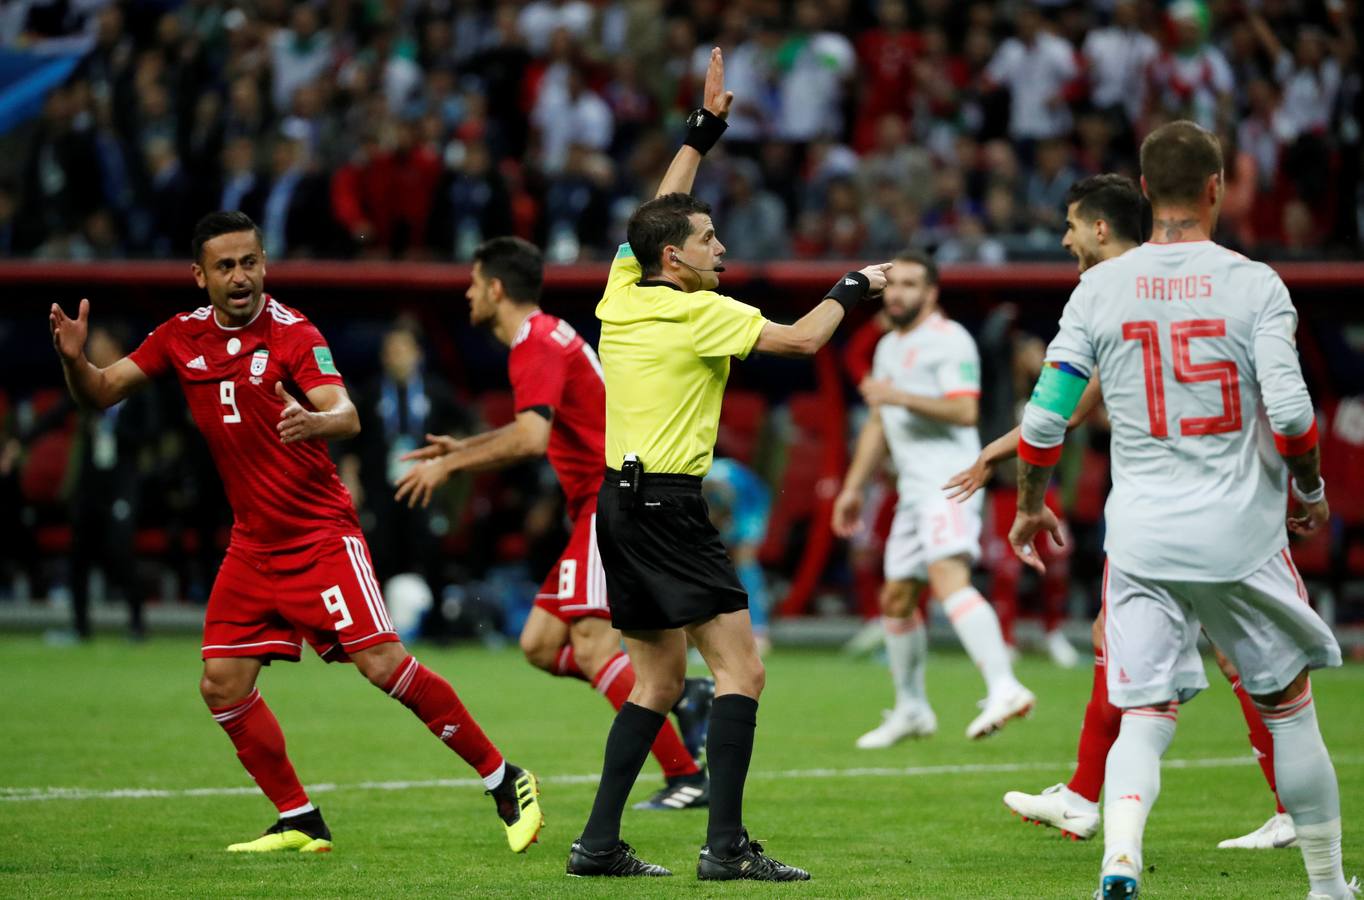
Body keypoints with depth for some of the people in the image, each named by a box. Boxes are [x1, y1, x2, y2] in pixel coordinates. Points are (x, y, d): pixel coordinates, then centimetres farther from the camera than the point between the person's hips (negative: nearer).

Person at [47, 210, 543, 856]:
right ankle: (301, 824, 11)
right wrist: (75, 360, -16)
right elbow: (100, 393, 6)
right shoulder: (182, 338, 3)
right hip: (252, 545, 6)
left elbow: (347, 417, -26)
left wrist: (316, 421, -50)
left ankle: (504, 781, -3)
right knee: (222, 686, -2)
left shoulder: (293, 334, -13)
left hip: (320, 533, -6)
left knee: (383, 665, -15)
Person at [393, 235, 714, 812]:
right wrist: (462, 447, 31)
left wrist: (450, 464, -18)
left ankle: (686, 777, -19)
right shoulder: (546, 337, 19)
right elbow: (536, 429, 36)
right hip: (600, 506, 10)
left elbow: (529, 438, -27)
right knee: (540, 643, 5)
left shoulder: (536, 346, -13)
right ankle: (684, 697, 5)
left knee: (592, 647, -17)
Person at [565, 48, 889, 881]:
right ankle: (727, 846, -16)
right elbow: (801, 339, -10)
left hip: (621, 500, 9)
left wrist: (705, 128, 26)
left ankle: (599, 843, 11)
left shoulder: (622, 291, 9)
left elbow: (660, 215, 25)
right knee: (741, 667, -9)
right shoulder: (698, 313, -11)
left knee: (660, 678, 15)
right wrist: (851, 288, 7)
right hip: (668, 506, -9)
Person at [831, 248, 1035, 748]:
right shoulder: (889, 346, 22)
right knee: (896, 598, 13)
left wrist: (901, 397, -24)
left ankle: (1004, 687, -41)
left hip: (949, 483, -10)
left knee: (948, 577, -28)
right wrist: (853, 488, 27)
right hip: (914, 491, 10)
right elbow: (878, 424, 30)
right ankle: (911, 710, 28)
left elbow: (965, 410, -19)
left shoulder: (949, 340, -7)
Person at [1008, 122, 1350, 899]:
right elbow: (1291, 415, -12)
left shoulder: (1100, 289, 2)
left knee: (1145, 714, 1)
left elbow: (1045, 417, 2)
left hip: (1141, 537, 1)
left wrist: (1031, 506, 18)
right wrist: (1312, 493, 7)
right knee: (1289, 705, 15)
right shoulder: (1254, 284, -5)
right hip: (1241, 536, -1)